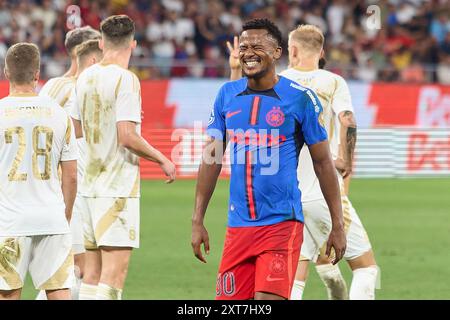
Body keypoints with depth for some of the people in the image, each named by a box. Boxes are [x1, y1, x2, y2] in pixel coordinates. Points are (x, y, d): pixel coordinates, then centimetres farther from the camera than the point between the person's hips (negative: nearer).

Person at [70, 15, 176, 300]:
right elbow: (127, 137, -19)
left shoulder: (85, 77, 9)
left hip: (90, 183, 7)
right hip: (119, 186, -7)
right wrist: (162, 160, -6)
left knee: (93, 273, 10)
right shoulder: (126, 79, -12)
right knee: (114, 273, -9)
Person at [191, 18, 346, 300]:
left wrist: (338, 225, 2)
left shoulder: (300, 97, -3)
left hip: (282, 222, -4)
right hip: (239, 224, 4)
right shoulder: (227, 95, 9)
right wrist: (197, 221, 11)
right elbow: (212, 159, 14)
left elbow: (323, 163, 2)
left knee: (268, 299, -16)